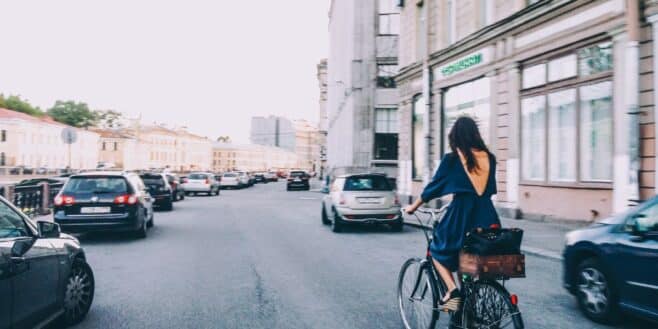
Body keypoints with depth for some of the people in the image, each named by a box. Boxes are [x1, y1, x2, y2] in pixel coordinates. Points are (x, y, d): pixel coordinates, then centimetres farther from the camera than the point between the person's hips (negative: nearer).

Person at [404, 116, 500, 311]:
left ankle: (453, 291, -2)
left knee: (438, 250, 18)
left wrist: (414, 206, 15)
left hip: (461, 215, -4)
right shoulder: (489, 158, 6)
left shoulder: (452, 159, -6)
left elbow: (434, 187, 1)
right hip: (487, 216, 4)